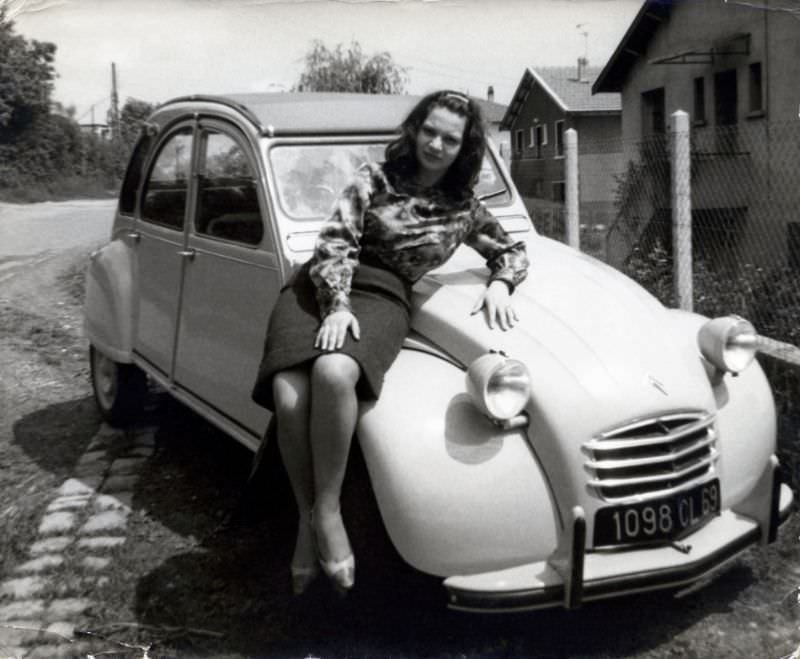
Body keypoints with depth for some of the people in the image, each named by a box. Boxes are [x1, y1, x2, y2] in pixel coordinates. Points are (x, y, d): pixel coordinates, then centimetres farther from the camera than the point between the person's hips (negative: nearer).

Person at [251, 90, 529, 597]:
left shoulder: (463, 206, 17)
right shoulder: (375, 178, 12)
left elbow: (513, 251, 27)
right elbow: (335, 242, 1)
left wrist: (500, 284, 3)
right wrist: (336, 305, -16)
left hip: (381, 298, 0)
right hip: (317, 288, 1)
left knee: (334, 374, -38)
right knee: (290, 397, -29)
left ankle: (327, 510, -21)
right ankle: (309, 519, -9)